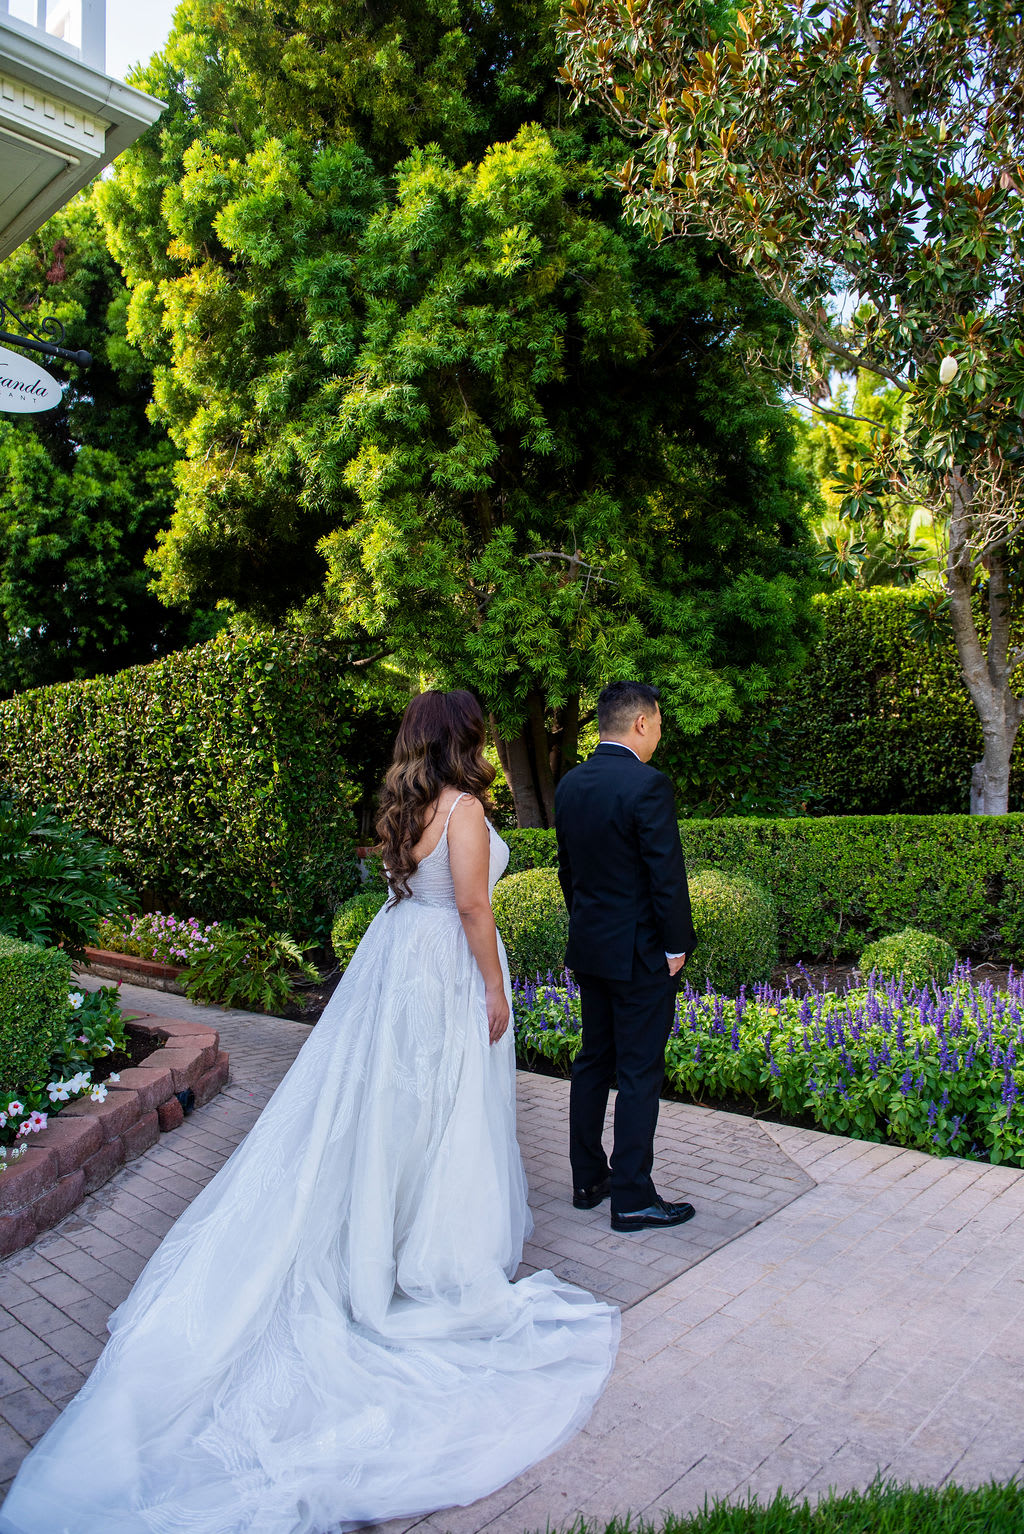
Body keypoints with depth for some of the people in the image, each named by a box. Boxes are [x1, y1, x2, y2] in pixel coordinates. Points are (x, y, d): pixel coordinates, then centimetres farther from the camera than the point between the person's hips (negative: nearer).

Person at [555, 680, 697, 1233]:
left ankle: (587, 1179, 28)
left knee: (593, 1062, 17)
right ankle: (632, 1199, 12)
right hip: (640, 951, -8)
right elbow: (667, 875, -18)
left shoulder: (570, 784, 4)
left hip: (589, 945, 8)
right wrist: (677, 945, -8)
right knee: (639, 1074, 2)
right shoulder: (648, 785, -19)